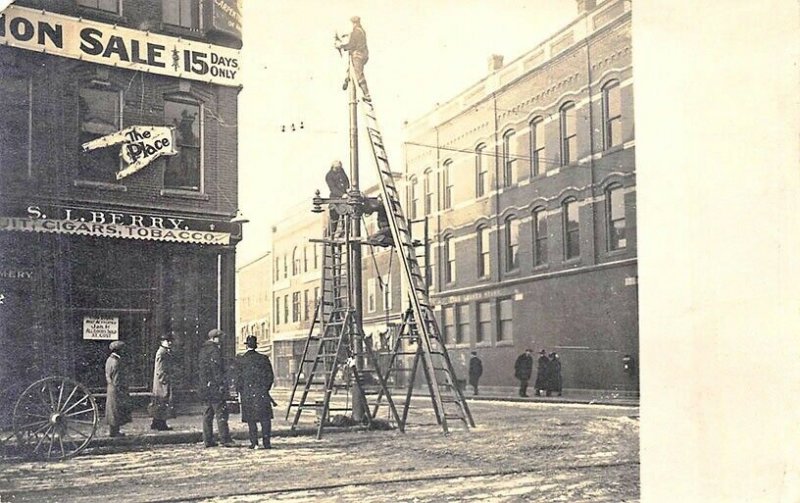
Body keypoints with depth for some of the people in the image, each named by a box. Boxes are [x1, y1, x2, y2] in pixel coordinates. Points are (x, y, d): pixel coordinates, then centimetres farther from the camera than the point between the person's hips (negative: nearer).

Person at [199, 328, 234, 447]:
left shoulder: (203, 350, 16)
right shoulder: (214, 350, -12)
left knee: (208, 413, 11)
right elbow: (216, 369, -18)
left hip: (205, 387, 9)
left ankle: (208, 440, 12)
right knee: (221, 413, -6)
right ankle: (225, 440, -7)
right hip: (214, 387, -9)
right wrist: (221, 384, -16)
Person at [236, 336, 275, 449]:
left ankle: (254, 443, 5)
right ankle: (266, 442, -3)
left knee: (251, 420, 8)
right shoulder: (264, 358, 2)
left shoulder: (240, 360, -1)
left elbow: (238, 378, 0)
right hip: (262, 393, 0)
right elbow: (270, 377, 5)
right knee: (265, 418, 4)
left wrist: (239, 393, 8)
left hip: (247, 394, 0)